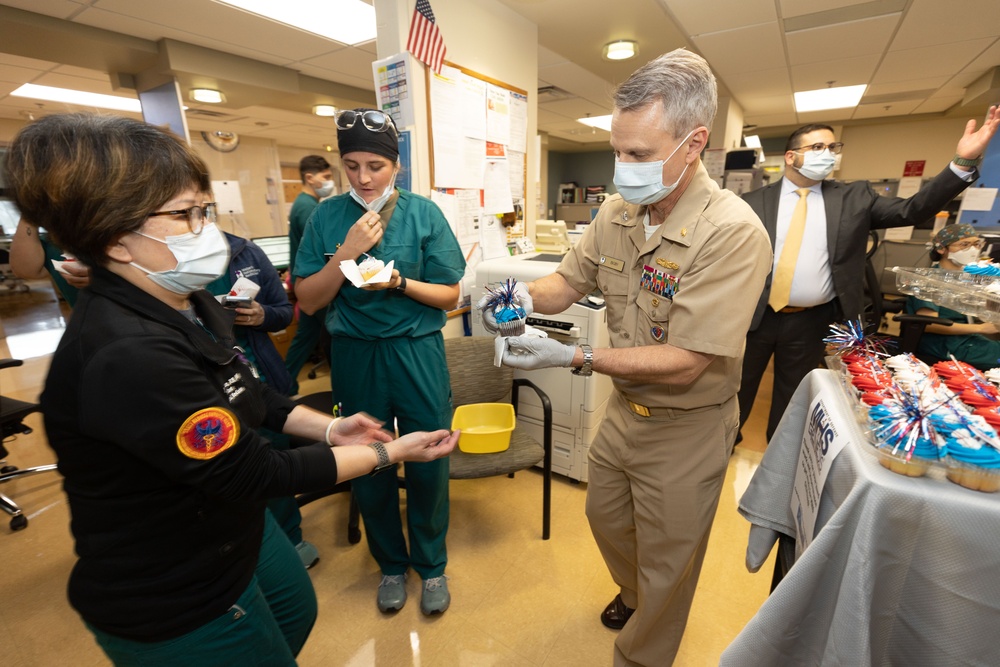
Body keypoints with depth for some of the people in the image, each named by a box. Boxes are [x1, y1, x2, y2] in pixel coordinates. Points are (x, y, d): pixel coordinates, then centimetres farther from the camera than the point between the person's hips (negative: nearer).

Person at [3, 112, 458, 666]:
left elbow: (244, 397, 5)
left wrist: (328, 429, -4)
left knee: (298, 612, 30)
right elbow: (255, 473, -30)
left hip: (236, 530, 8)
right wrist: (390, 453, -24)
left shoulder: (186, 305, -5)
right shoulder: (125, 355, -35)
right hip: (172, 602, -8)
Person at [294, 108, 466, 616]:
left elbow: (449, 294, -2)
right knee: (367, 467, 15)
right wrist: (348, 252, -15)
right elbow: (308, 301, -2)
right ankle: (391, 564, 42)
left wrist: (399, 282, -19)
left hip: (417, 353, -1)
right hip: (355, 357, 2)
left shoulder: (424, 213, -2)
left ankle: (431, 564, 37)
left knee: (427, 464, 9)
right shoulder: (328, 216, 1)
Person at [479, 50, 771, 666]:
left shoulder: (732, 233, -27)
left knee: (665, 565, 17)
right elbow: (569, 282, 1)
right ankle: (634, 593, 62)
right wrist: (526, 296, -21)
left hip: (686, 427, -6)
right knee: (605, 517, 29)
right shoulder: (617, 212, -5)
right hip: (625, 407, 7)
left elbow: (684, 363, -28)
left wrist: (575, 358, -30)